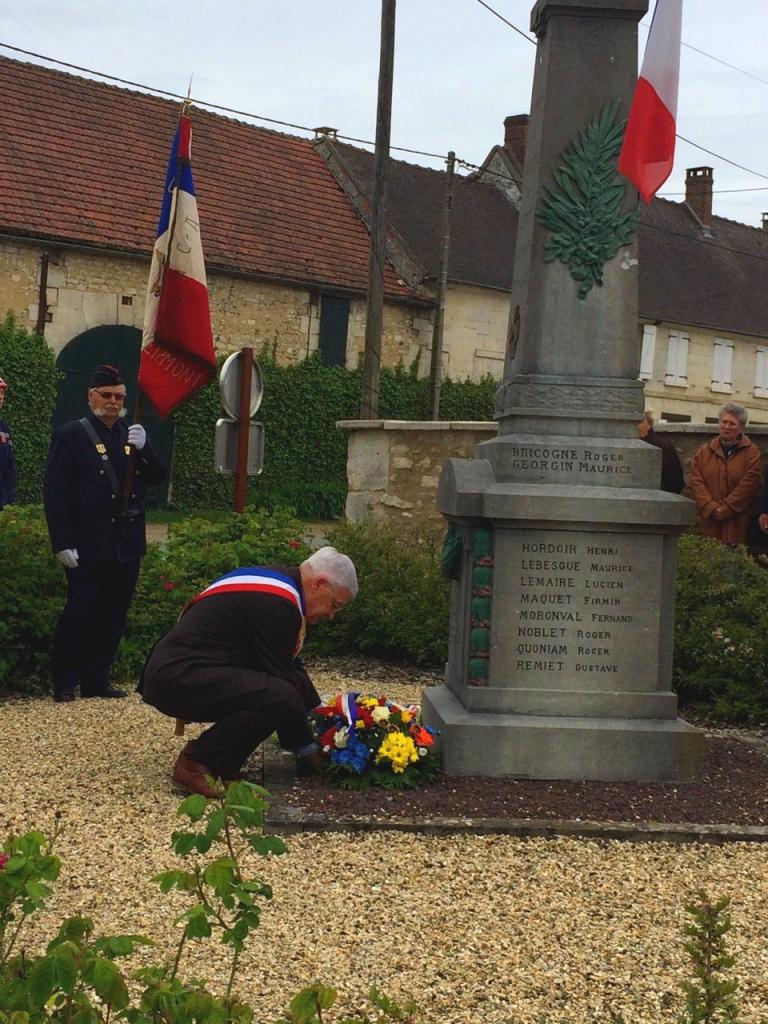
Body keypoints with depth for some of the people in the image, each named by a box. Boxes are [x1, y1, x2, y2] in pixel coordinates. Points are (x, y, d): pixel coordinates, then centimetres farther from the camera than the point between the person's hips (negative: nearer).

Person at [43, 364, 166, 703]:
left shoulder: (133, 436, 14)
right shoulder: (71, 435, -2)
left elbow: (158, 476, 6)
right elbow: (54, 493, -7)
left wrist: (143, 449, -14)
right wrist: (63, 544, -14)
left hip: (126, 547, 5)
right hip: (88, 546, -5)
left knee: (113, 617, 9)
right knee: (80, 614, -6)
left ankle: (97, 680, 19)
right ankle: (64, 684, 6)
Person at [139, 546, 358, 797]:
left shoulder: (278, 583, 15)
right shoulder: (277, 605, -17)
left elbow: (289, 664, 25)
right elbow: (280, 677, -15)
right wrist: (309, 749, -5)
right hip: (175, 679, -11)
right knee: (279, 696, -28)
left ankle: (221, 763, 8)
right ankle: (196, 764, -13)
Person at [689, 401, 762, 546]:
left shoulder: (752, 452, 4)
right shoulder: (705, 450, 13)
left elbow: (749, 484, -6)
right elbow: (695, 481, 4)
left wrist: (725, 509, -12)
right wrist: (712, 508, -10)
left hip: (738, 522, -2)